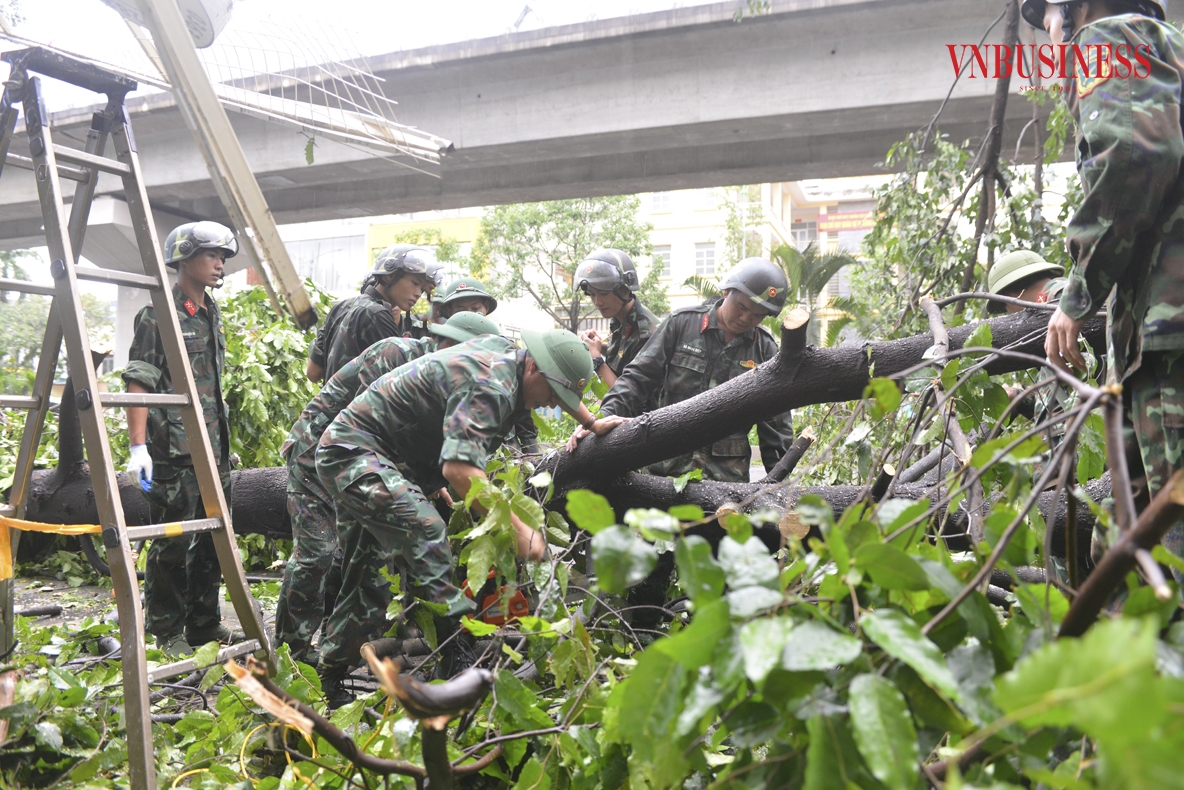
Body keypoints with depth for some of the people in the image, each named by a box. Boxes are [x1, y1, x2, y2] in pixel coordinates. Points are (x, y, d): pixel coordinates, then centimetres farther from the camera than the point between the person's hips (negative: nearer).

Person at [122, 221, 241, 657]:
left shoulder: (212, 314, 16)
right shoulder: (158, 316, -8)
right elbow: (138, 383, -13)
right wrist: (138, 446, -21)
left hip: (213, 446, 8)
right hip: (174, 448, -8)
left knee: (213, 537, 13)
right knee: (173, 542, -2)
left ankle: (204, 624, 25)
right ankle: (167, 633, 11)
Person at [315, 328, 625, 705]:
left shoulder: (505, 350, 2)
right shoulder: (490, 386, -27)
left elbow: (556, 386, 26)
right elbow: (459, 467, -40)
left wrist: (591, 423, 27)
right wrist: (517, 530, -37)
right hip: (353, 451, -10)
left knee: (365, 582, 13)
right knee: (424, 531, -28)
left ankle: (327, 685, 23)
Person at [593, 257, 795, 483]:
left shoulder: (765, 349, 7)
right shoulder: (682, 323, 2)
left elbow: (776, 421, 10)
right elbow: (639, 377, 1)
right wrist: (605, 415, -13)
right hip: (669, 464, -1)